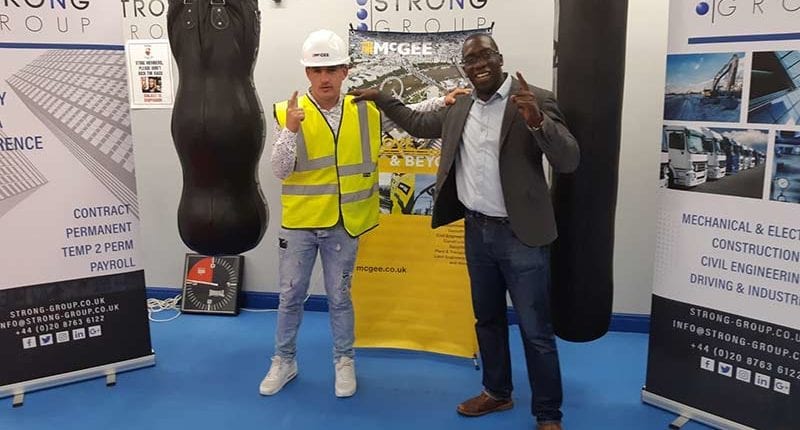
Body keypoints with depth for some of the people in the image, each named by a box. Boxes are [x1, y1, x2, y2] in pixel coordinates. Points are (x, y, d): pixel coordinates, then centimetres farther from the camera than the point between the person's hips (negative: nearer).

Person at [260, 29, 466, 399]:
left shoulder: (365, 110, -1)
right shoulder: (287, 113, -9)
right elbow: (280, 170, -13)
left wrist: (442, 102, 4)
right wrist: (291, 130, -27)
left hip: (343, 223, 1)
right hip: (298, 222, -1)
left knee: (339, 296, 14)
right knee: (290, 296, 13)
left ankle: (344, 362, 31)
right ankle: (284, 362, 32)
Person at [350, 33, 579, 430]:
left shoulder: (536, 100, -10)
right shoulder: (459, 108, 9)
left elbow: (568, 161, -18)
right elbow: (419, 124, 25)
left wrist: (537, 121, -33)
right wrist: (380, 98, 19)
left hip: (520, 234, -6)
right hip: (477, 229, 6)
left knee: (536, 330, 3)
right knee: (487, 318, 19)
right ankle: (497, 392, 37)